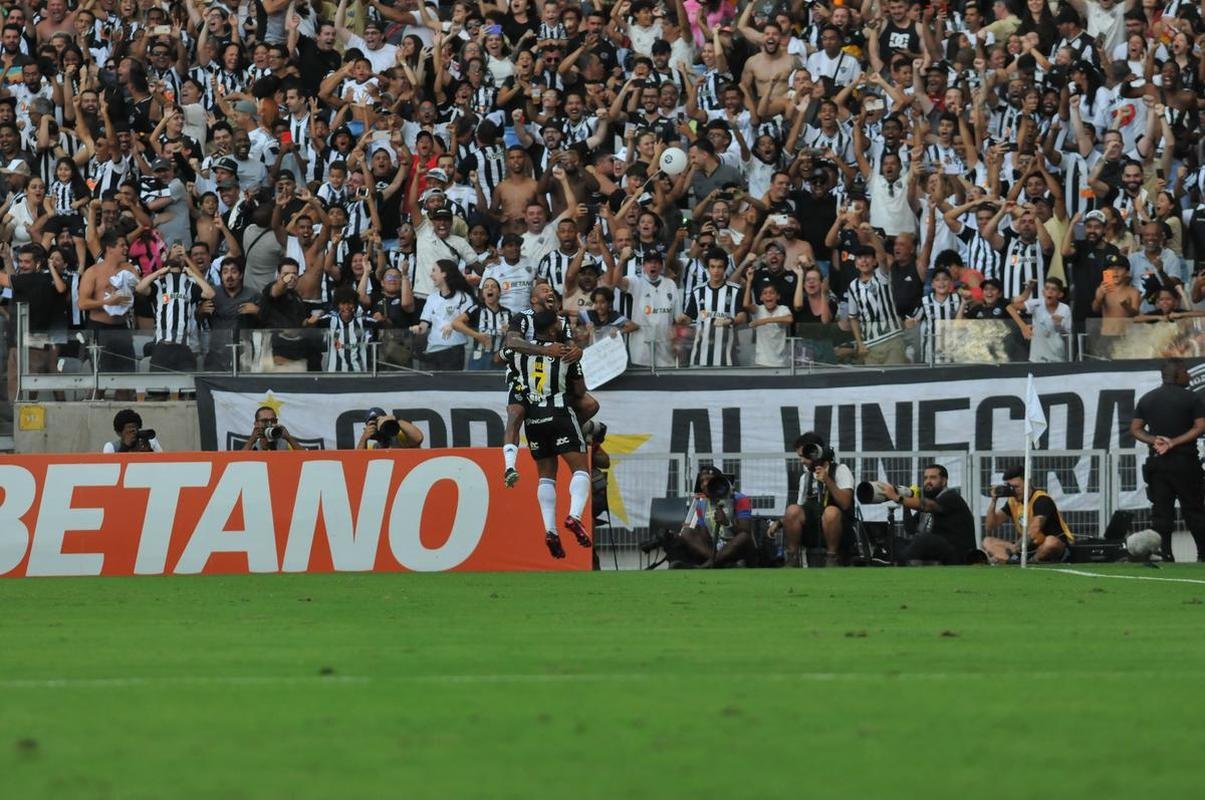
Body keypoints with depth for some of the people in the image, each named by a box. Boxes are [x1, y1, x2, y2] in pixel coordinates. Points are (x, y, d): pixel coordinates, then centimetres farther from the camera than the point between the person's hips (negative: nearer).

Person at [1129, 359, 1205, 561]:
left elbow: (1135, 429, 7)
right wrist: (1174, 443, -13)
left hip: (1157, 462, 4)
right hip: (1185, 461, -4)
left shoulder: (1146, 399, 10)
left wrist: (1154, 440, -6)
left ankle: (1164, 555, -2)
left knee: (1160, 512, 3)